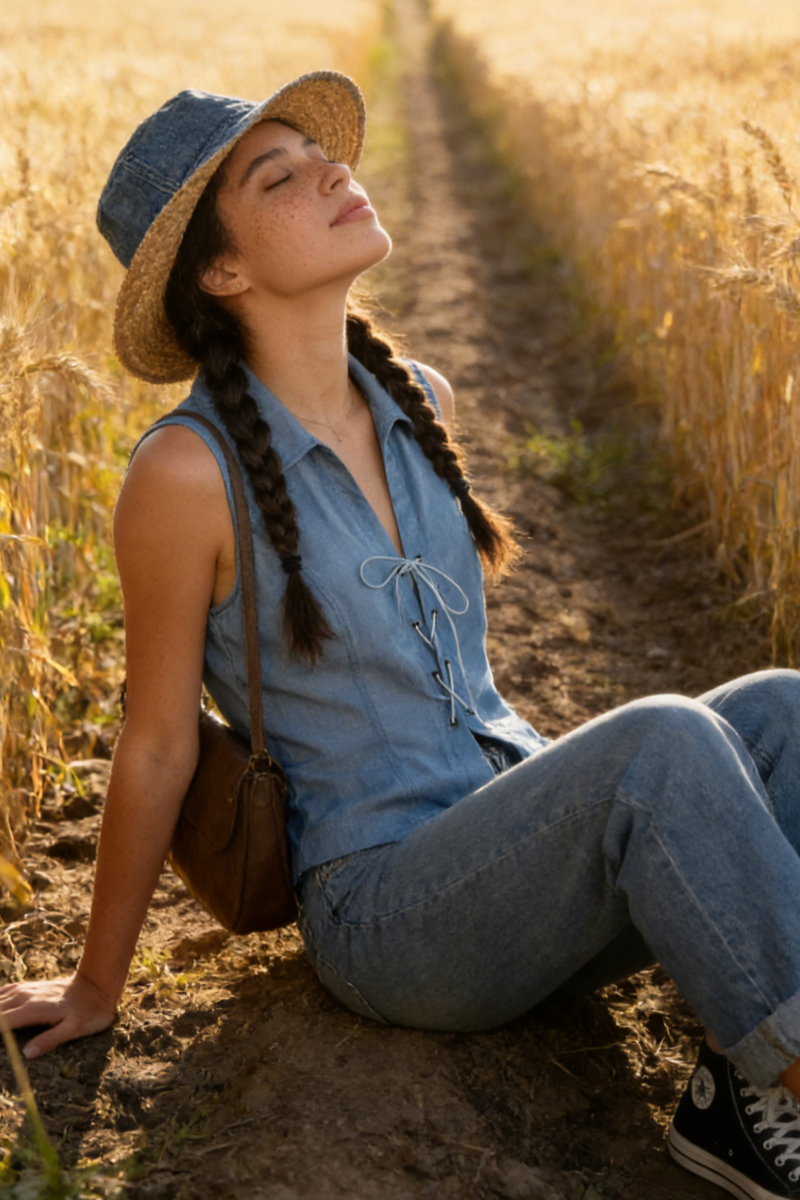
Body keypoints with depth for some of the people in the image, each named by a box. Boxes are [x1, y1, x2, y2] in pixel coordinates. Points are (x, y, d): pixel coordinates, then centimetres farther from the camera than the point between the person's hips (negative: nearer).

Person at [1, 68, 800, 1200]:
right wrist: (96, 990, 4)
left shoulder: (417, 400, 4)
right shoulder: (189, 470, -16)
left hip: (529, 844, 7)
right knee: (664, 743, -31)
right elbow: (157, 748, -6)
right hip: (387, 914, -6)